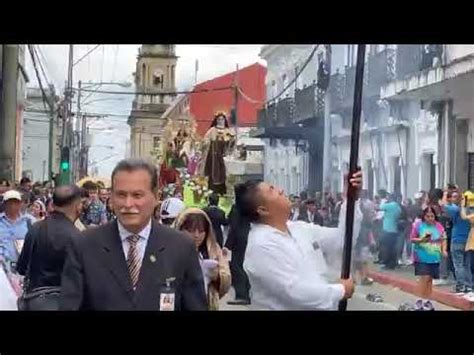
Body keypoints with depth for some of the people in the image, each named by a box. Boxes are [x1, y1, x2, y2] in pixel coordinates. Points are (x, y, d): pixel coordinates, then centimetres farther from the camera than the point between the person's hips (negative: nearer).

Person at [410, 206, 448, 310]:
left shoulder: (438, 226, 3)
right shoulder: (418, 225, -6)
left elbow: (443, 239, 11)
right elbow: (412, 239, -3)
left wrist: (444, 250, -3)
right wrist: (421, 240, -20)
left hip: (434, 257, 4)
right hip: (422, 257, -4)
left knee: (430, 279, 9)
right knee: (424, 277, -14)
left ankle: (427, 301, 19)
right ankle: (419, 300, -5)